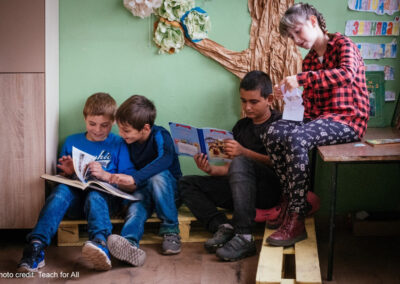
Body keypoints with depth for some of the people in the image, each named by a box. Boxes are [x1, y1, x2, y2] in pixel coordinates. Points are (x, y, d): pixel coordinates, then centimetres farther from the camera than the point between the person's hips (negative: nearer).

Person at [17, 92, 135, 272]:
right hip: (74, 198, 2)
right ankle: (37, 245, -48)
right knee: (61, 189, -32)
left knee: (94, 195, -37)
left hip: (105, 196, -2)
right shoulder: (72, 142, 19)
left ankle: (100, 242, -66)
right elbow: (62, 178, 23)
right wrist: (68, 172, 0)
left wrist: (105, 175, -12)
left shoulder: (118, 144, 11)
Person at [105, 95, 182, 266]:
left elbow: (165, 159, -38)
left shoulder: (160, 136, -16)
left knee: (158, 176, -38)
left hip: (167, 188, -4)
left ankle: (170, 230, -27)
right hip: (142, 190, 4)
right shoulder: (128, 142, 3)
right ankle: (129, 243, -63)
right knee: (136, 207, -30)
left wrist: (135, 178, -49)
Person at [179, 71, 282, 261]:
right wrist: (212, 170, -5)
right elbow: (232, 169, 17)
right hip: (239, 189, 7)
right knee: (185, 184, -2)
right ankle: (222, 227, -25)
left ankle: (244, 237, -40)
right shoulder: (241, 126, 20)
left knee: (241, 163, -36)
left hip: (270, 189, -7)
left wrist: (243, 152, -26)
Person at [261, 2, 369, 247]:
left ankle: (296, 221, -31)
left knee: (296, 138, -32)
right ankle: (291, 198, -10)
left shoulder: (342, 44, -3)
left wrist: (301, 79, -30)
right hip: (320, 118, 8)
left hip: (348, 119, -8)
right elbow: (310, 106, 16)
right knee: (274, 133, -16)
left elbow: (347, 74, -26)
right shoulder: (309, 61, 20)